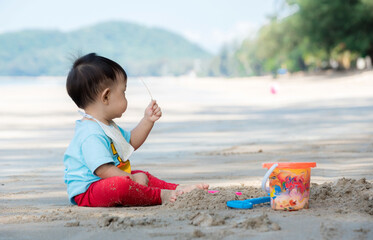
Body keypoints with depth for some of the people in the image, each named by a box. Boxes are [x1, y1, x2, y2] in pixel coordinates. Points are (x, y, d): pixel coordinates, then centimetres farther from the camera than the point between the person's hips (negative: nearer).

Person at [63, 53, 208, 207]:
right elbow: (102, 169, -30)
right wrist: (132, 179, -23)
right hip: (86, 192, -12)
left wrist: (147, 120, 20)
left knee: (141, 175, 21)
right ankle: (159, 196, -27)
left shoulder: (106, 125, 14)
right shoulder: (91, 134, -25)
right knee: (119, 185, -38)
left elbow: (131, 142, 29)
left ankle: (178, 189, 16)